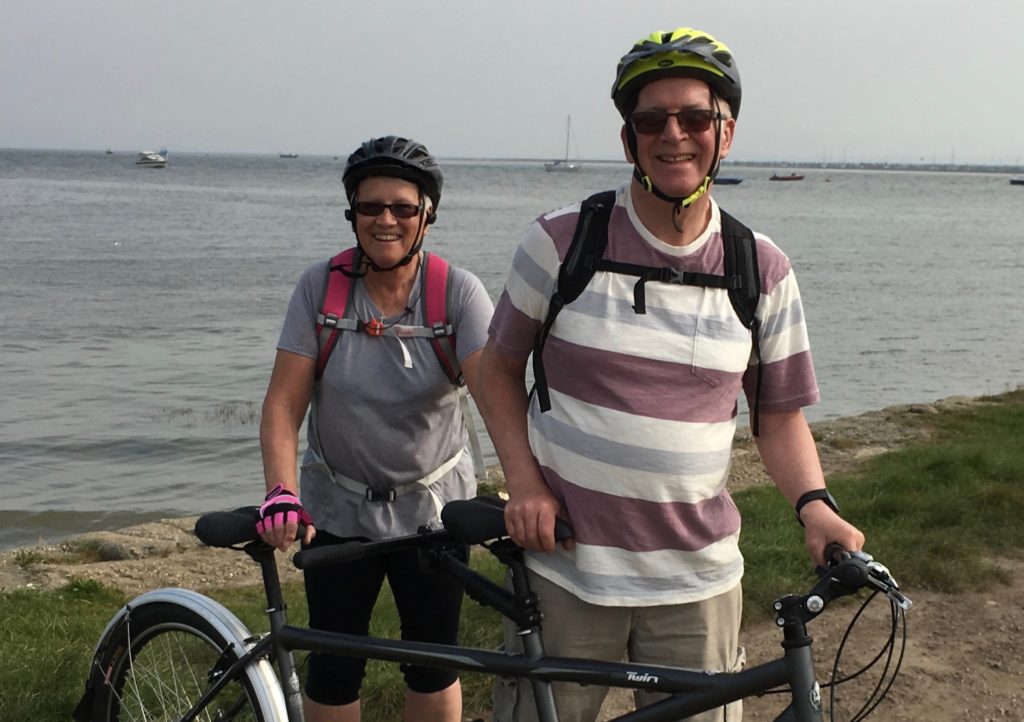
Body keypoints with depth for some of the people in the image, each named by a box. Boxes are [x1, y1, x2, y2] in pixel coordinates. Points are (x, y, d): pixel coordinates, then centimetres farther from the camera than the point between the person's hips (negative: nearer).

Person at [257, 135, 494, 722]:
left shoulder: (458, 291, -12)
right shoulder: (321, 287, -9)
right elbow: (284, 404, -11)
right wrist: (282, 493, -26)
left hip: (434, 507, 0)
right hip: (339, 512, 1)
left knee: (435, 665, 11)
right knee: (334, 670, 8)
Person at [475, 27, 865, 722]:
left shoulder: (763, 270, 0)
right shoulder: (562, 240, -5)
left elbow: (781, 415, 6)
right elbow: (500, 368, 5)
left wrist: (815, 504, -12)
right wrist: (524, 482, -7)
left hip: (699, 581, 2)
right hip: (565, 566, -1)